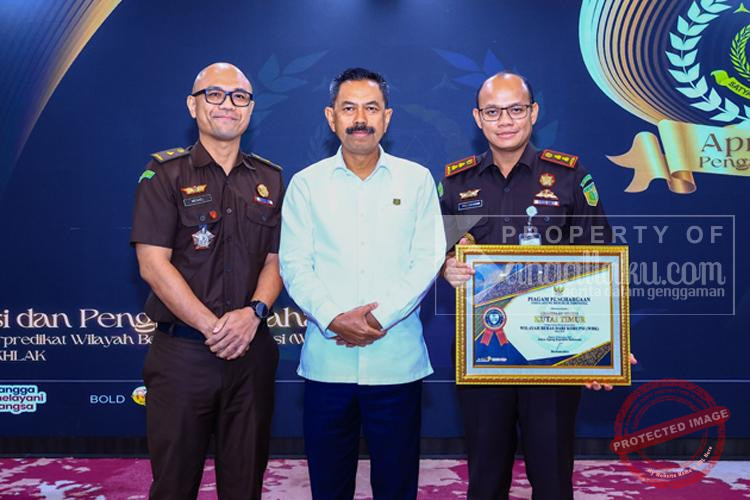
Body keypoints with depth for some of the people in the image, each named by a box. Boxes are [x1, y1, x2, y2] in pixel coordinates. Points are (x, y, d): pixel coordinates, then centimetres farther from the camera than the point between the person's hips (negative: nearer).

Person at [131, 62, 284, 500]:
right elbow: (153, 263, -9)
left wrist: (254, 312, -12)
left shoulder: (270, 179, 9)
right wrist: (211, 326, -15)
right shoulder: (165, 173, -1)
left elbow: (276, 260, 7)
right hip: (181, 349, -2)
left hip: (252, 350, 3)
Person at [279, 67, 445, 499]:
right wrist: (333, 318, -15)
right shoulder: (307, 183, 6)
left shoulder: (417, 179, 5)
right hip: (326, 360, 1)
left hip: (397, 360, 0)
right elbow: (294, 264, 0)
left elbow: (428, 260, -2)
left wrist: (379, 318, -13)